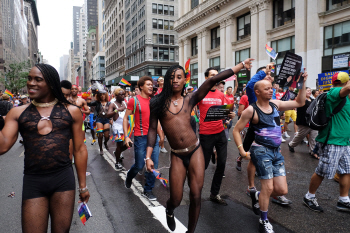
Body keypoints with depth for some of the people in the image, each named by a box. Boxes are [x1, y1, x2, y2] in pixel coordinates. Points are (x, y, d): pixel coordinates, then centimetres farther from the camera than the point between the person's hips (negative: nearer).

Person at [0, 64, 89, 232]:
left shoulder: (71, 111, 2)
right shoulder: (17, 113, 5)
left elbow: (79, 149, 4)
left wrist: (83, 185, 6)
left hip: (63, 179, 0)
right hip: (32, 181, 1)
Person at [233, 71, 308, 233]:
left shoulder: (275, 104, 7)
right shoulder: (251, 110, -10)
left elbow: (299, 103, 17)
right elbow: (236, 130, -5)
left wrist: (302, 84, 8)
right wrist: (242, 150, -13)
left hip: (277, 152, 6)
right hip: (261, 151, -6)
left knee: (282, 190, 4)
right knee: (268, 188, -3)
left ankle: (257, 196, 34)